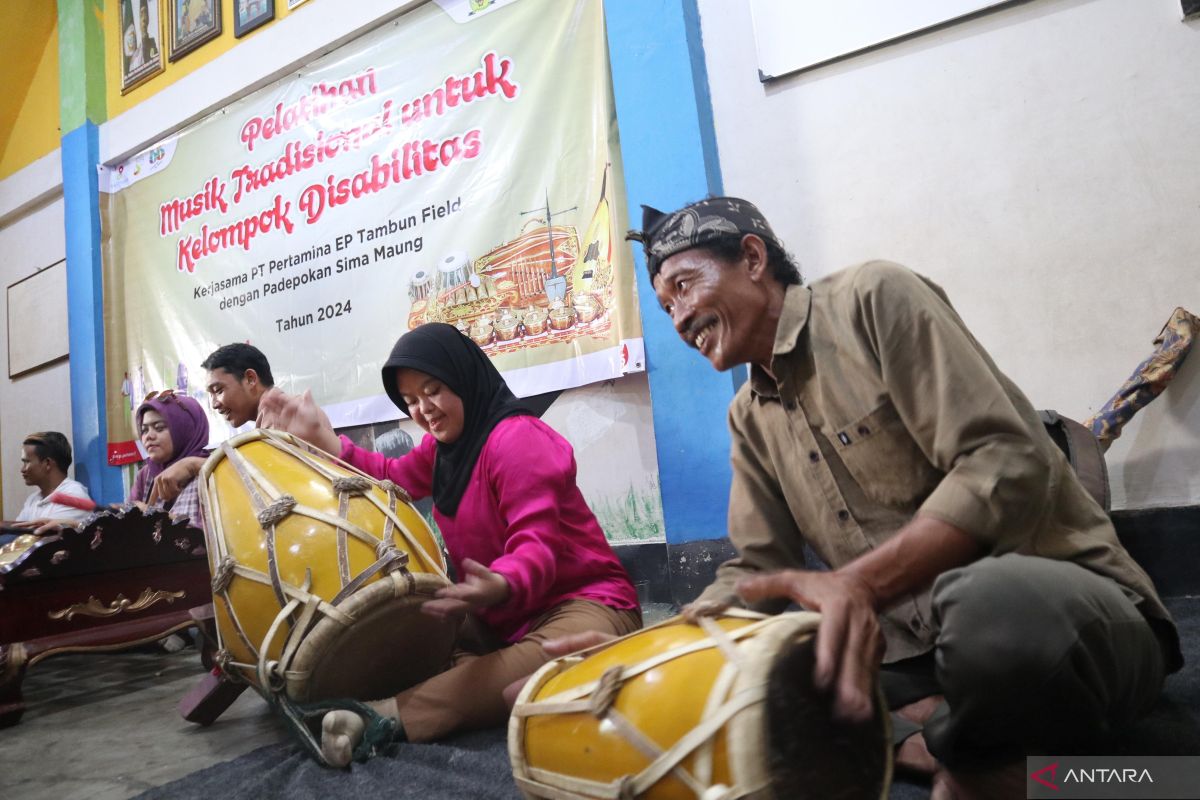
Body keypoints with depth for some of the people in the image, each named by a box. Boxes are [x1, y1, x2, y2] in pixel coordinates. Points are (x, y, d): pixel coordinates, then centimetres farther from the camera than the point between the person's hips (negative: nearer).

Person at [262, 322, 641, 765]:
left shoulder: (518, 438, -19)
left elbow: (538, 544, -28)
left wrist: (502, 587, -50)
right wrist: (323, 440, 7)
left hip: (581, 600, -9)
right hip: (499, 616, 9)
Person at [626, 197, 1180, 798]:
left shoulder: (874, 298, -8)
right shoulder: (749, 418, 12)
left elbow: (1007, 466, -19)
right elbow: (755, 573, 9)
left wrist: (856, 584, -33)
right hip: (912, 652, 6)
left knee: (993, 604, -40)